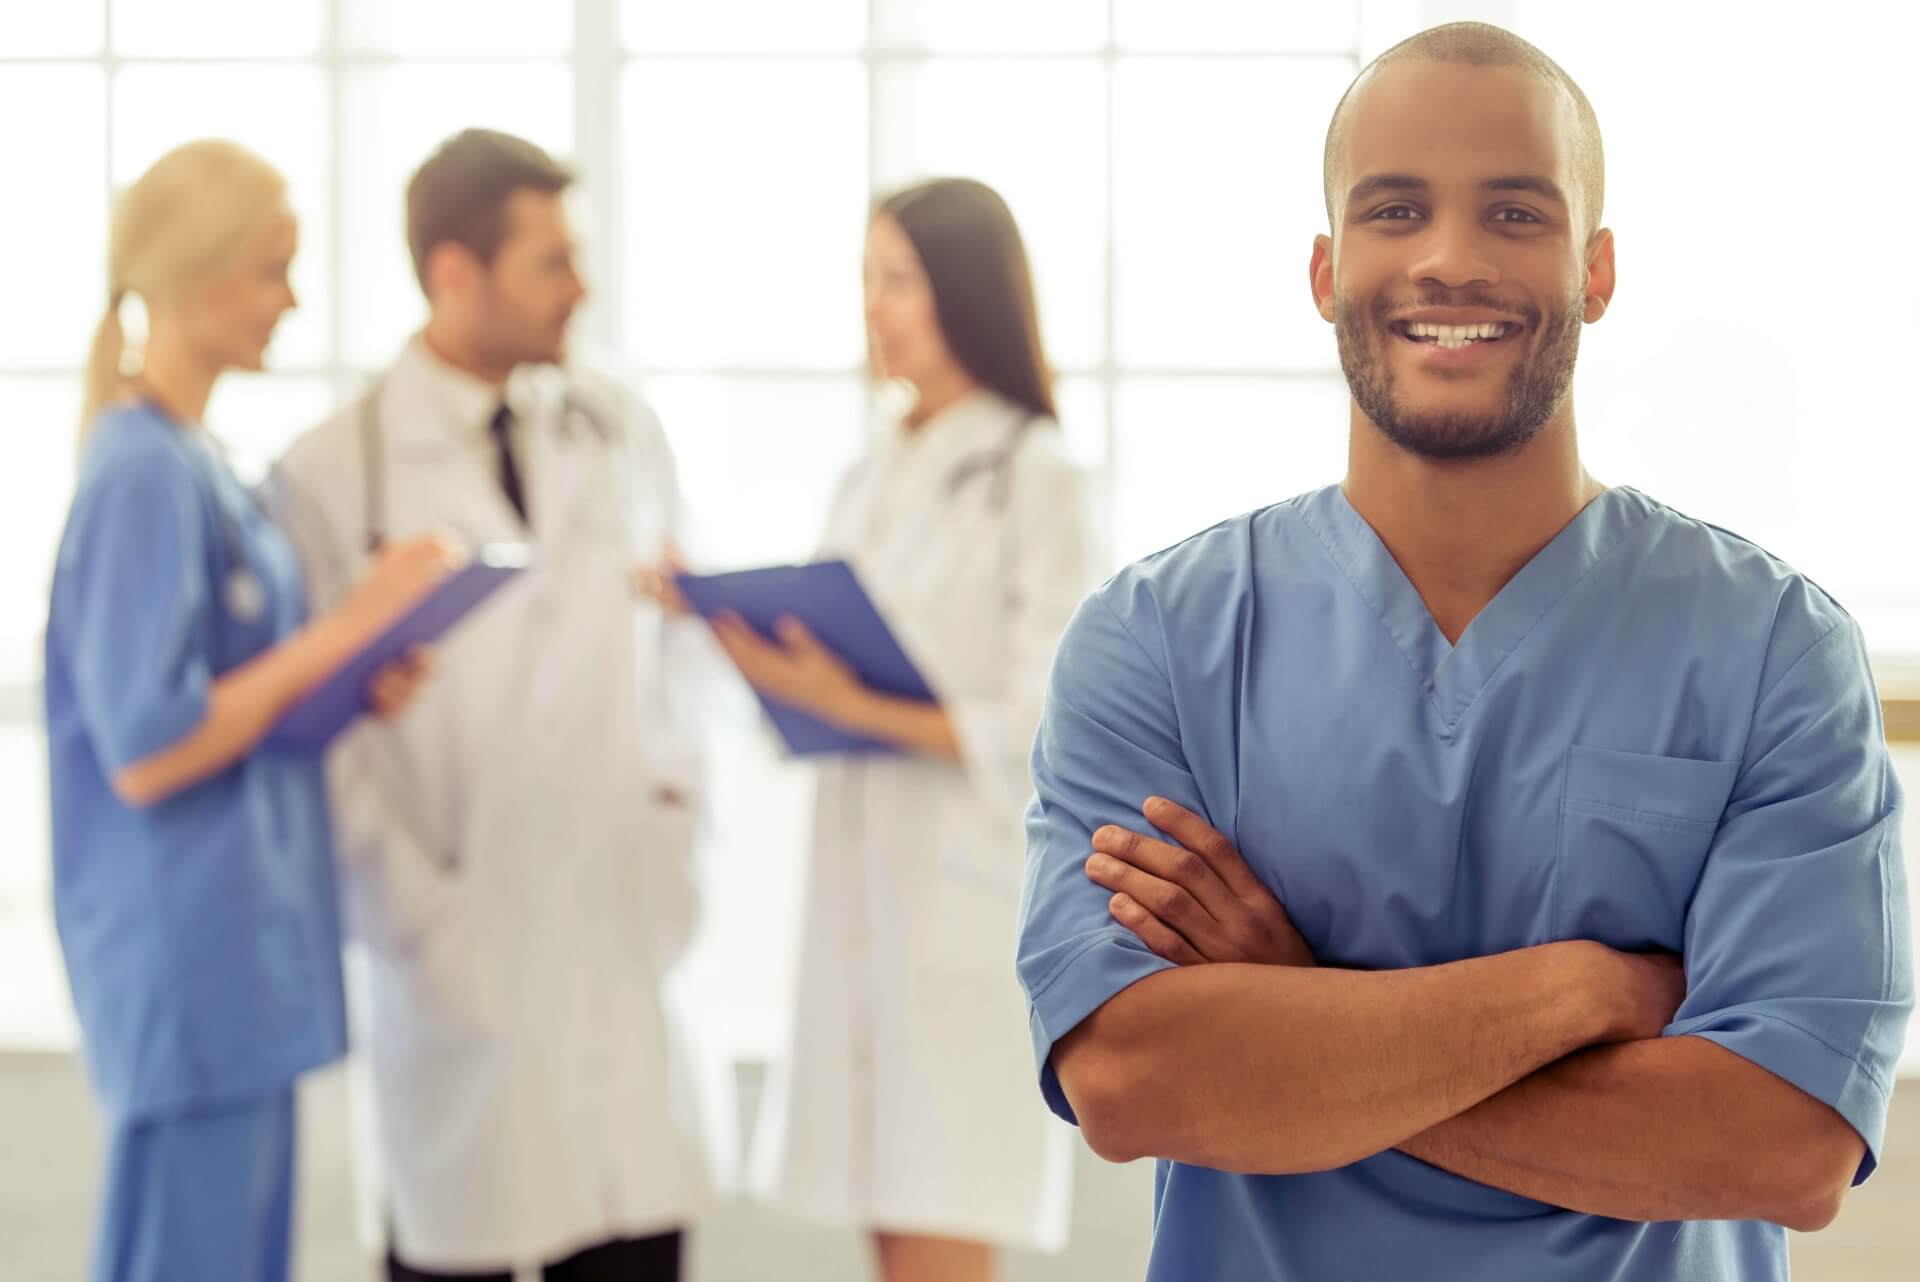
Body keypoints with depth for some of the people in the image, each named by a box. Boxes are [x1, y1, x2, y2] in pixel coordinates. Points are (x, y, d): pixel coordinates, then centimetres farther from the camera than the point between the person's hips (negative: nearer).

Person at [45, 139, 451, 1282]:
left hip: (244, 958, 10)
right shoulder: (145, 475, -16)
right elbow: (146, 752, -19)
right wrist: (340, 633, -16)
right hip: (188, 964, -10)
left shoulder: (195, 462, 12)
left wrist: (350, 687, 4)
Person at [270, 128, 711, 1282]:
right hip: (465, 959, -4)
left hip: (623, 939, 4)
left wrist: (673, 835, 8)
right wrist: (414, 911, -10)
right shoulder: (334, 475, -6)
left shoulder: (623, 434, 10)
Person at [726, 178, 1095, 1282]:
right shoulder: (874, 476, 15)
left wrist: (855, 707, -19)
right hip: (864, 883, 7)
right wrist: (744, 628, -1)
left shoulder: (1034, 476, -6)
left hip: (969, 892, -6)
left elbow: (1040, 734, -12)